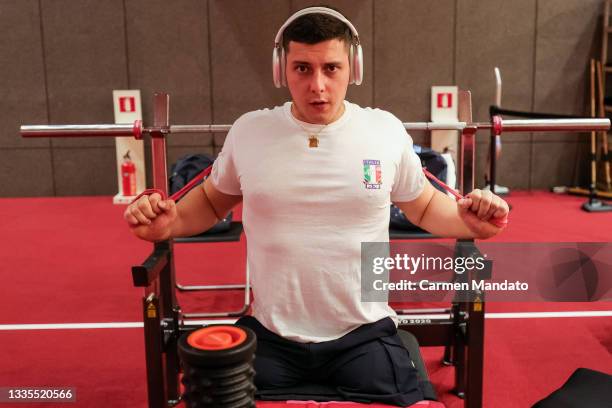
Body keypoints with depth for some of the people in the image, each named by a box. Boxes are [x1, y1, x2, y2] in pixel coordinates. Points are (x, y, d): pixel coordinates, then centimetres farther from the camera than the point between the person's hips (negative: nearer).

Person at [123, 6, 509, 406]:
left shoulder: (386, 130, -4)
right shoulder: (249, 132, -3)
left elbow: (424, 206, 10)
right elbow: (211, 202, 13)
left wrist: (468, 221, -11)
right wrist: (168, 224, -7)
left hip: (364, 334, 0)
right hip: (269, 335, 1)